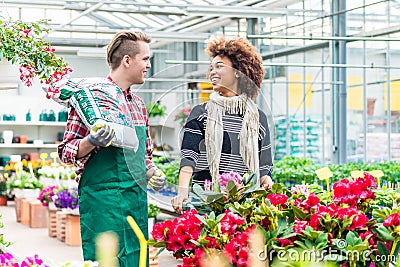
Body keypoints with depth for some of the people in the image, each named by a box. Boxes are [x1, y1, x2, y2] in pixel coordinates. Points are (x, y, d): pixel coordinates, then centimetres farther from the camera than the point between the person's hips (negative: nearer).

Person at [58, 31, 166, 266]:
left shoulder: (138, 104, 17)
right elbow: (66, 152, -7)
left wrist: (152, 172, 8)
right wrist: (91, 142, -26)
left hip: (137, 197, 7)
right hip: (103, 197, -7)